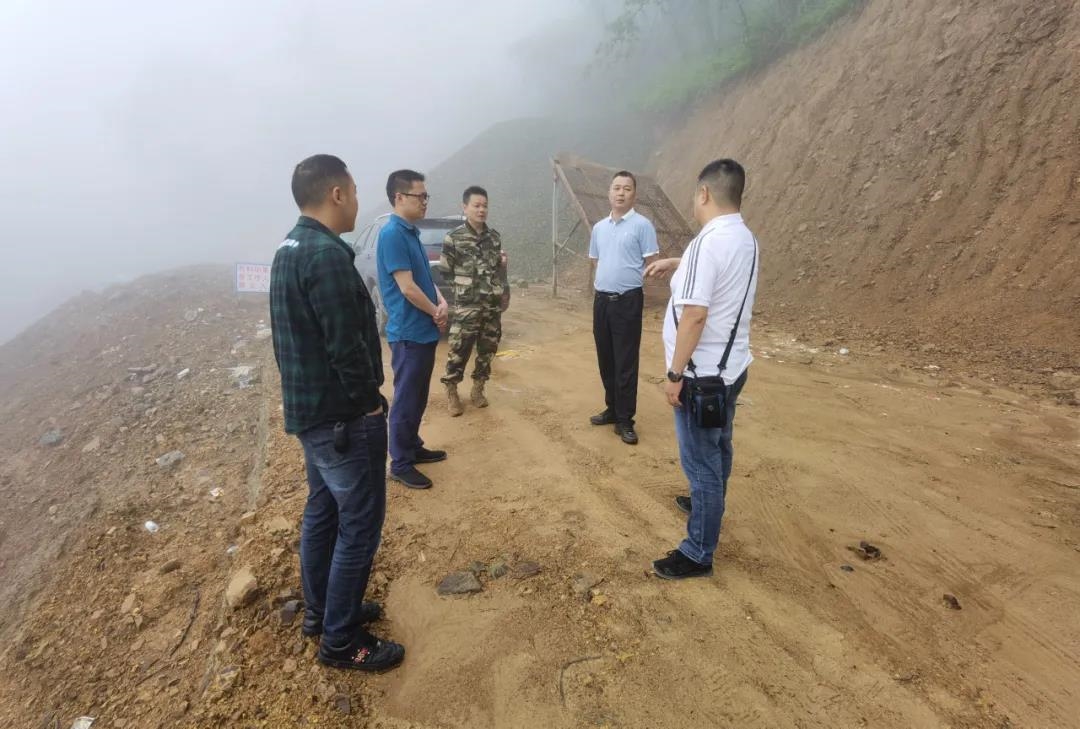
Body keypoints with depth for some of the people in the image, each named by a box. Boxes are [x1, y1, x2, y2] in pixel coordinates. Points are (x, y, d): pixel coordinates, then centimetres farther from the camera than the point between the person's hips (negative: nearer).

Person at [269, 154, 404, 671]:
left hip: (307, 410, 10)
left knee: (322, 511, 21)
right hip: (342, 417, -10)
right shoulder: (327, 255, -22)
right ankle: (341, 641, 18)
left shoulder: (288, 250, 10)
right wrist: (370, 403, -11)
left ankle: (319, 611, 38)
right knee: (359, 525, 3)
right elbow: (347, 346, -25)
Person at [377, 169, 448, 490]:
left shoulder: (412, 232, 12)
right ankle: (400, 463, 13)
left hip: (424, 331, 9)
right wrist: (437, 312, -8)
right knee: (406, 399, 1)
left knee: (419, 397, 18)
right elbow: (407, 287, -21)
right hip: (409, 333, -9)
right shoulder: (392, 234, -18)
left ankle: (413, 447, 32)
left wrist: (442, 304, -4)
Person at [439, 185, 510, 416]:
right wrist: (467, 282, 3)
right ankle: (451, 392, 13)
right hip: (466, 306, -4)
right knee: (459, 350, -3)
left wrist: (505, 290, 11)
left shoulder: (494, 236, 9)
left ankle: (478, 389, 24)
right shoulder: (454, 238, -5)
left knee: (487, 349, 9)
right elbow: (445, 271, -1)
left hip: (493, 304, 5)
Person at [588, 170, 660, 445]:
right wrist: (603, 282, 12)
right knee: (605, 359, 12)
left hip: (628, 300, -6)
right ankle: (612, 408, 27)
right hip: (601, 299, 6)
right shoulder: (599, 227, 12)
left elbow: (652, 265, -6)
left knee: (626, 362, -3)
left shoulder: (642, 225, -6)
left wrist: (628, 279, -3)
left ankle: (625, 420, 5)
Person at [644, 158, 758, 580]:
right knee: (716, 449, 26)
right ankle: (708, 503, 49)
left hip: (702, 374, -9)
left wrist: (675, 374, -20)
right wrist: (676, 264, 39)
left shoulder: (709, 243, -23)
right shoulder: (746, 239, 7)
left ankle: (698, 554, 14)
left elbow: (694, 315, -27)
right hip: (731, 367, 10)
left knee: (701, 461, 1)